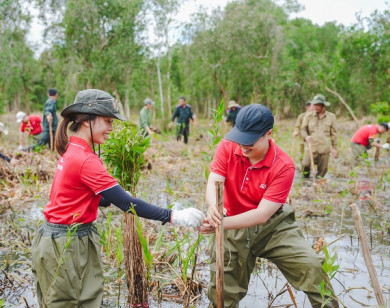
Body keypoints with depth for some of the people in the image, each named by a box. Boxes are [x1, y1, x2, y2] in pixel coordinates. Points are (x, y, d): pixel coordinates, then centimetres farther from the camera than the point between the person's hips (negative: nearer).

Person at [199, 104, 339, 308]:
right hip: (234, 227, 2)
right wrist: (213, 207, -47)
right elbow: (213, 182, -23)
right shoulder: (227, 147, -13)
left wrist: (221, 223, -36)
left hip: (273, 224, -1)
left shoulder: (283, 166, -22)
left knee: (311, 267, -16)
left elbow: (262, 214, -26)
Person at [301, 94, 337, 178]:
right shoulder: (309, 116, 7)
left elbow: (333, 133, 13)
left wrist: (334, 148, 11)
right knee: (305, 165, -19)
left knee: (322, 169, 0)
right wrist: (306, 136, -14)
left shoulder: (331, 117, 9)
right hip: (311, 147, -1)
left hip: (324, 149, 1)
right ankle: (306, 179, 8)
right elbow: (303, 129, 9)